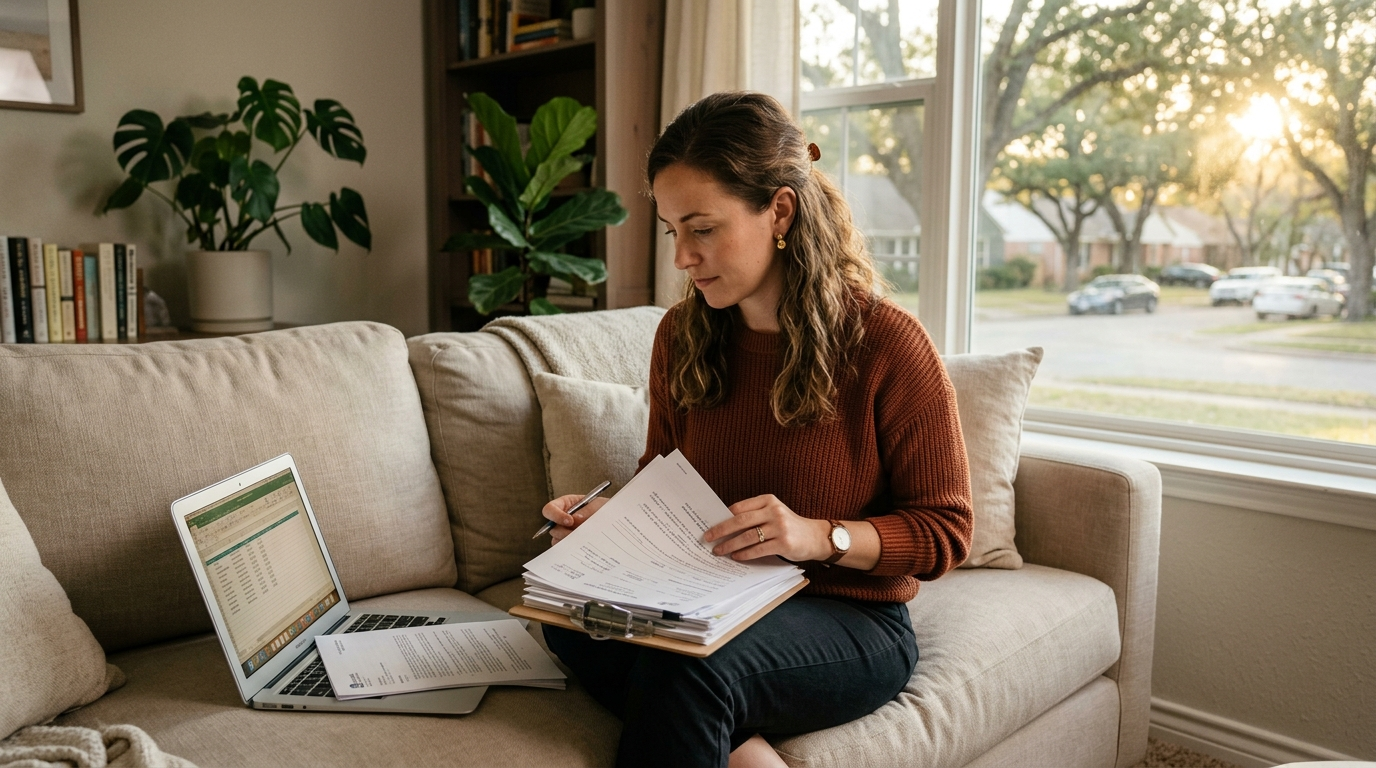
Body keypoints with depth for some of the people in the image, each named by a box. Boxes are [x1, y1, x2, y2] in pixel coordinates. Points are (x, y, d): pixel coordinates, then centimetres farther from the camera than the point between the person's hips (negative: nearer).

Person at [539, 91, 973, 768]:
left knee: (688, 663, -36)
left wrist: (820, 536, -22)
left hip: (852, 619, -5)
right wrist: (606, 515, -5)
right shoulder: (682, 336, 4)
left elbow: (943, 532, -6)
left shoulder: (886, 343, -11)